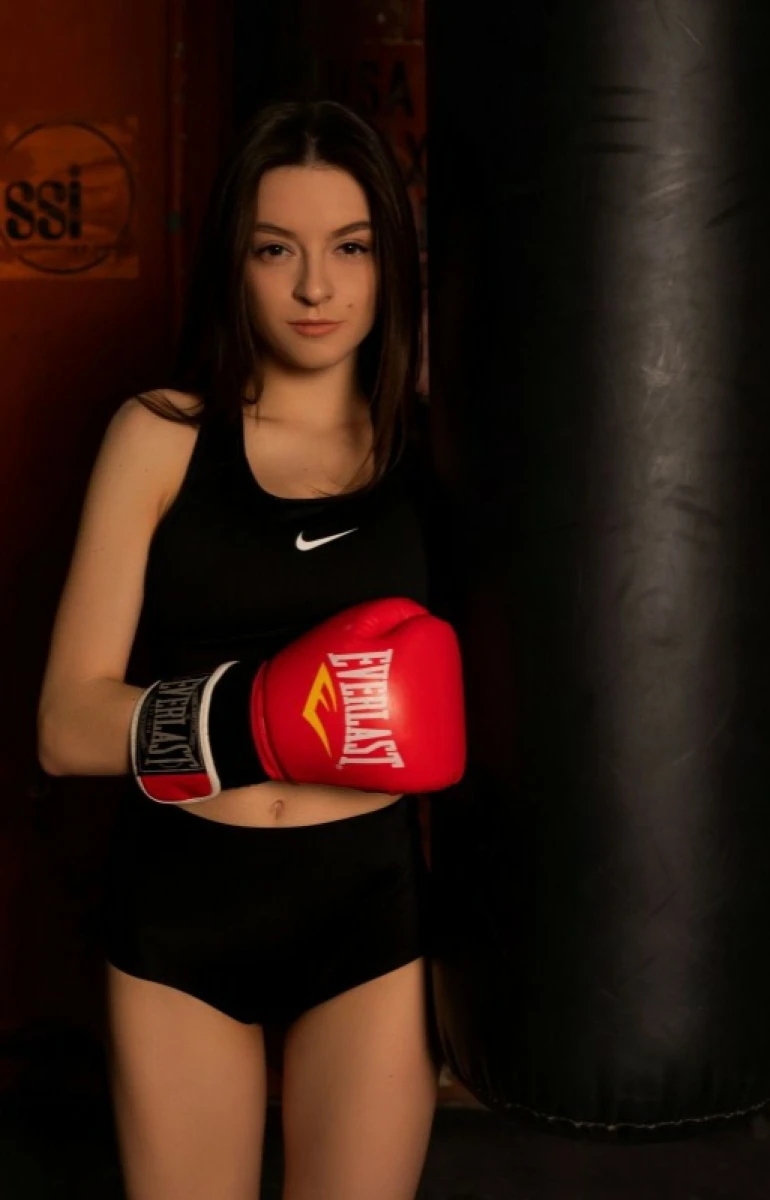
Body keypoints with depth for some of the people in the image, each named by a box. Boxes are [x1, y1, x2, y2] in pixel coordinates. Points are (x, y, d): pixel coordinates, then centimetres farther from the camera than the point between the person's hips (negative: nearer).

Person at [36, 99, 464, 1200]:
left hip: (371, 902, 1)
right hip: (179, 902, 0)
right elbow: (68, 726, -9)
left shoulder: (431, 449, 1)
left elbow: (466, 712, 9)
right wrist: (248, 718, -25)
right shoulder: (162, 437, -3)